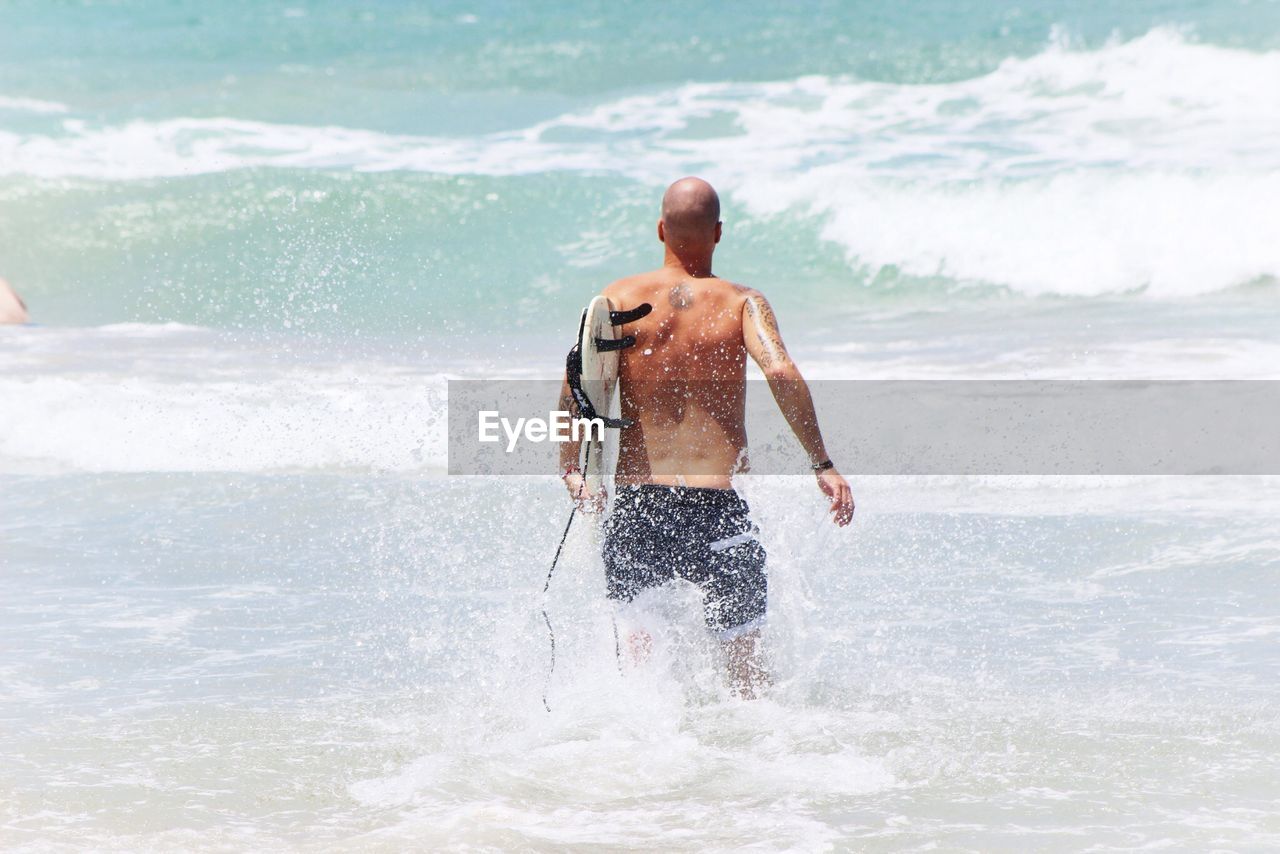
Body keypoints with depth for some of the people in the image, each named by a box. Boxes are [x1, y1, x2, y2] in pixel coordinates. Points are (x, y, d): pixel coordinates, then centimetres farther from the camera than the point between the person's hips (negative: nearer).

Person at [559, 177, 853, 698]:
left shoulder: (619, 299, 4)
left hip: (635, 503, 1)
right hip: (714, 507, -1)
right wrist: (822, 465, -14)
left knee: (639, 649, 12)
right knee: (746, 663, 10)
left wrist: (570, 470, 2)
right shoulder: (742, 303, 0)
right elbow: (781, 373, -16)